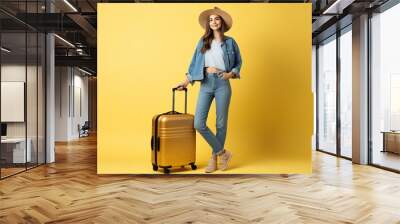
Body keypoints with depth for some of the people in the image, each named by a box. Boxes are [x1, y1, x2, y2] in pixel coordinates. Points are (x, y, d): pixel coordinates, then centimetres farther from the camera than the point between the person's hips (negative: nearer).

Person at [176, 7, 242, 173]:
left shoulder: (230, 42, 6)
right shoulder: (203, 41, 11)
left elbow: (238, 62, 12)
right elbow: (195, 63, 13)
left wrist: (230, 74, -7)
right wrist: (186, 82, 9)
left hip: (222, 84, -2)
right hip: (205, 84, 2)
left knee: (221, 124, 3)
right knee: (198, 124, -8)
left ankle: (214, 157, 20)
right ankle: (223, 153, 7)